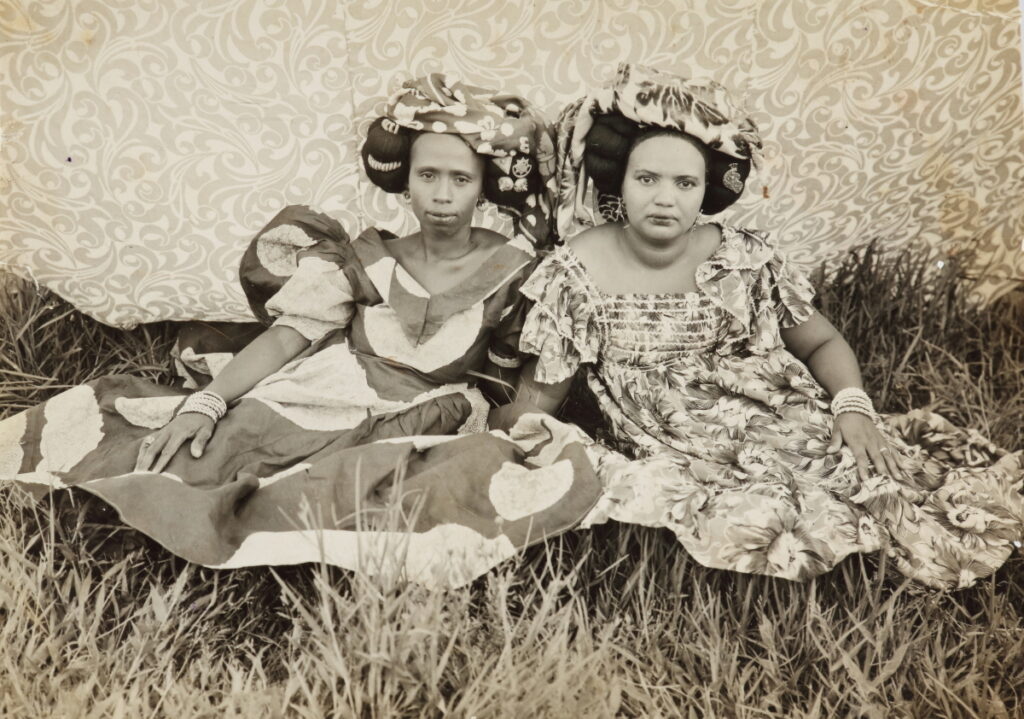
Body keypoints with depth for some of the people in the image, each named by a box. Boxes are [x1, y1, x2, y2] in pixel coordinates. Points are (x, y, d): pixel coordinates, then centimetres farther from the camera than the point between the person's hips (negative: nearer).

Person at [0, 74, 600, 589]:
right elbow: (288, 335, -1)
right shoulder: (368, 259, 8)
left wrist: (532, 426, -12)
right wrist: (206, 402, -14)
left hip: (413, 441, 0)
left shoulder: (510, 267, 6)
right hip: (311, 410, 1)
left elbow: (515, 377, 11)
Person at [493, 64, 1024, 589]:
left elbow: (822, 342, 12)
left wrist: (853, 405, -7)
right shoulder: (577, 274, -3)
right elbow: (538, 396, 2)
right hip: (681, 467, -1)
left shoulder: (747, 259, 1)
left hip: (798, 431, 2)